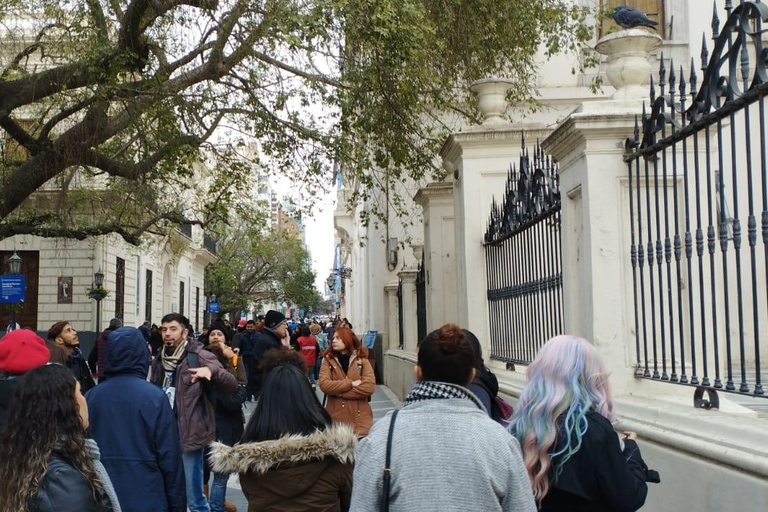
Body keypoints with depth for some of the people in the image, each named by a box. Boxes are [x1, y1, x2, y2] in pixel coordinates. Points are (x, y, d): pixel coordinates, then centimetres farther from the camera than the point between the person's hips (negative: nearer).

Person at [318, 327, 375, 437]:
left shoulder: (362, 360, 3)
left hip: (360, 418, 0)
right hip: (336, 418, 0)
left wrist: (339, 392, -10)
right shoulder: (328, 360, 6)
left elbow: (369, 387, -10)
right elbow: (324, 384, -10)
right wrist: (350, 384, -13)